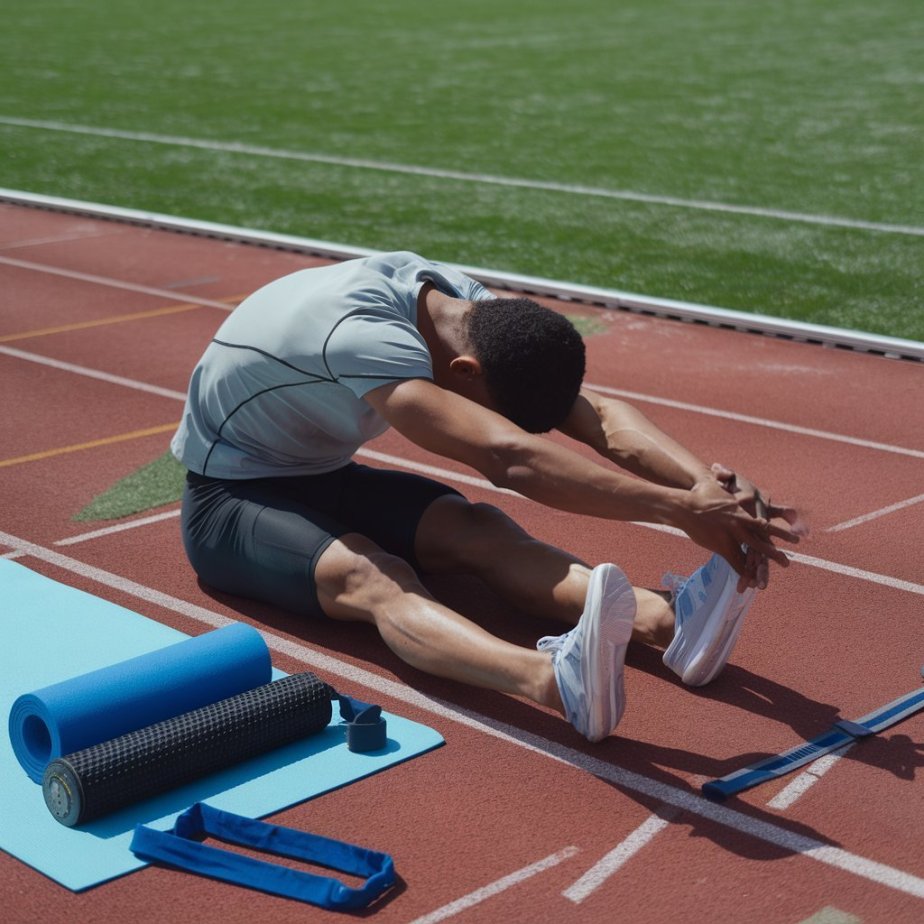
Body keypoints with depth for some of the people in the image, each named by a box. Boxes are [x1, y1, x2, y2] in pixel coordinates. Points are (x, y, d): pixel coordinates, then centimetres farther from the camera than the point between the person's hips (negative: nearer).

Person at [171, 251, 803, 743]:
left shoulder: (473, 309, -11)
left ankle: (669, 622, -42)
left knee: (480, 530, -21)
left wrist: (707, 483, -36)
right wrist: (681, 509, -52)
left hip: (327, 475, 8)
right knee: (368, 576, -37)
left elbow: (598, 414, -20)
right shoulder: (363, 335, -37)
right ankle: (557, 678, -64)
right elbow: (509, 457, -48)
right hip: (230, 500, -8)